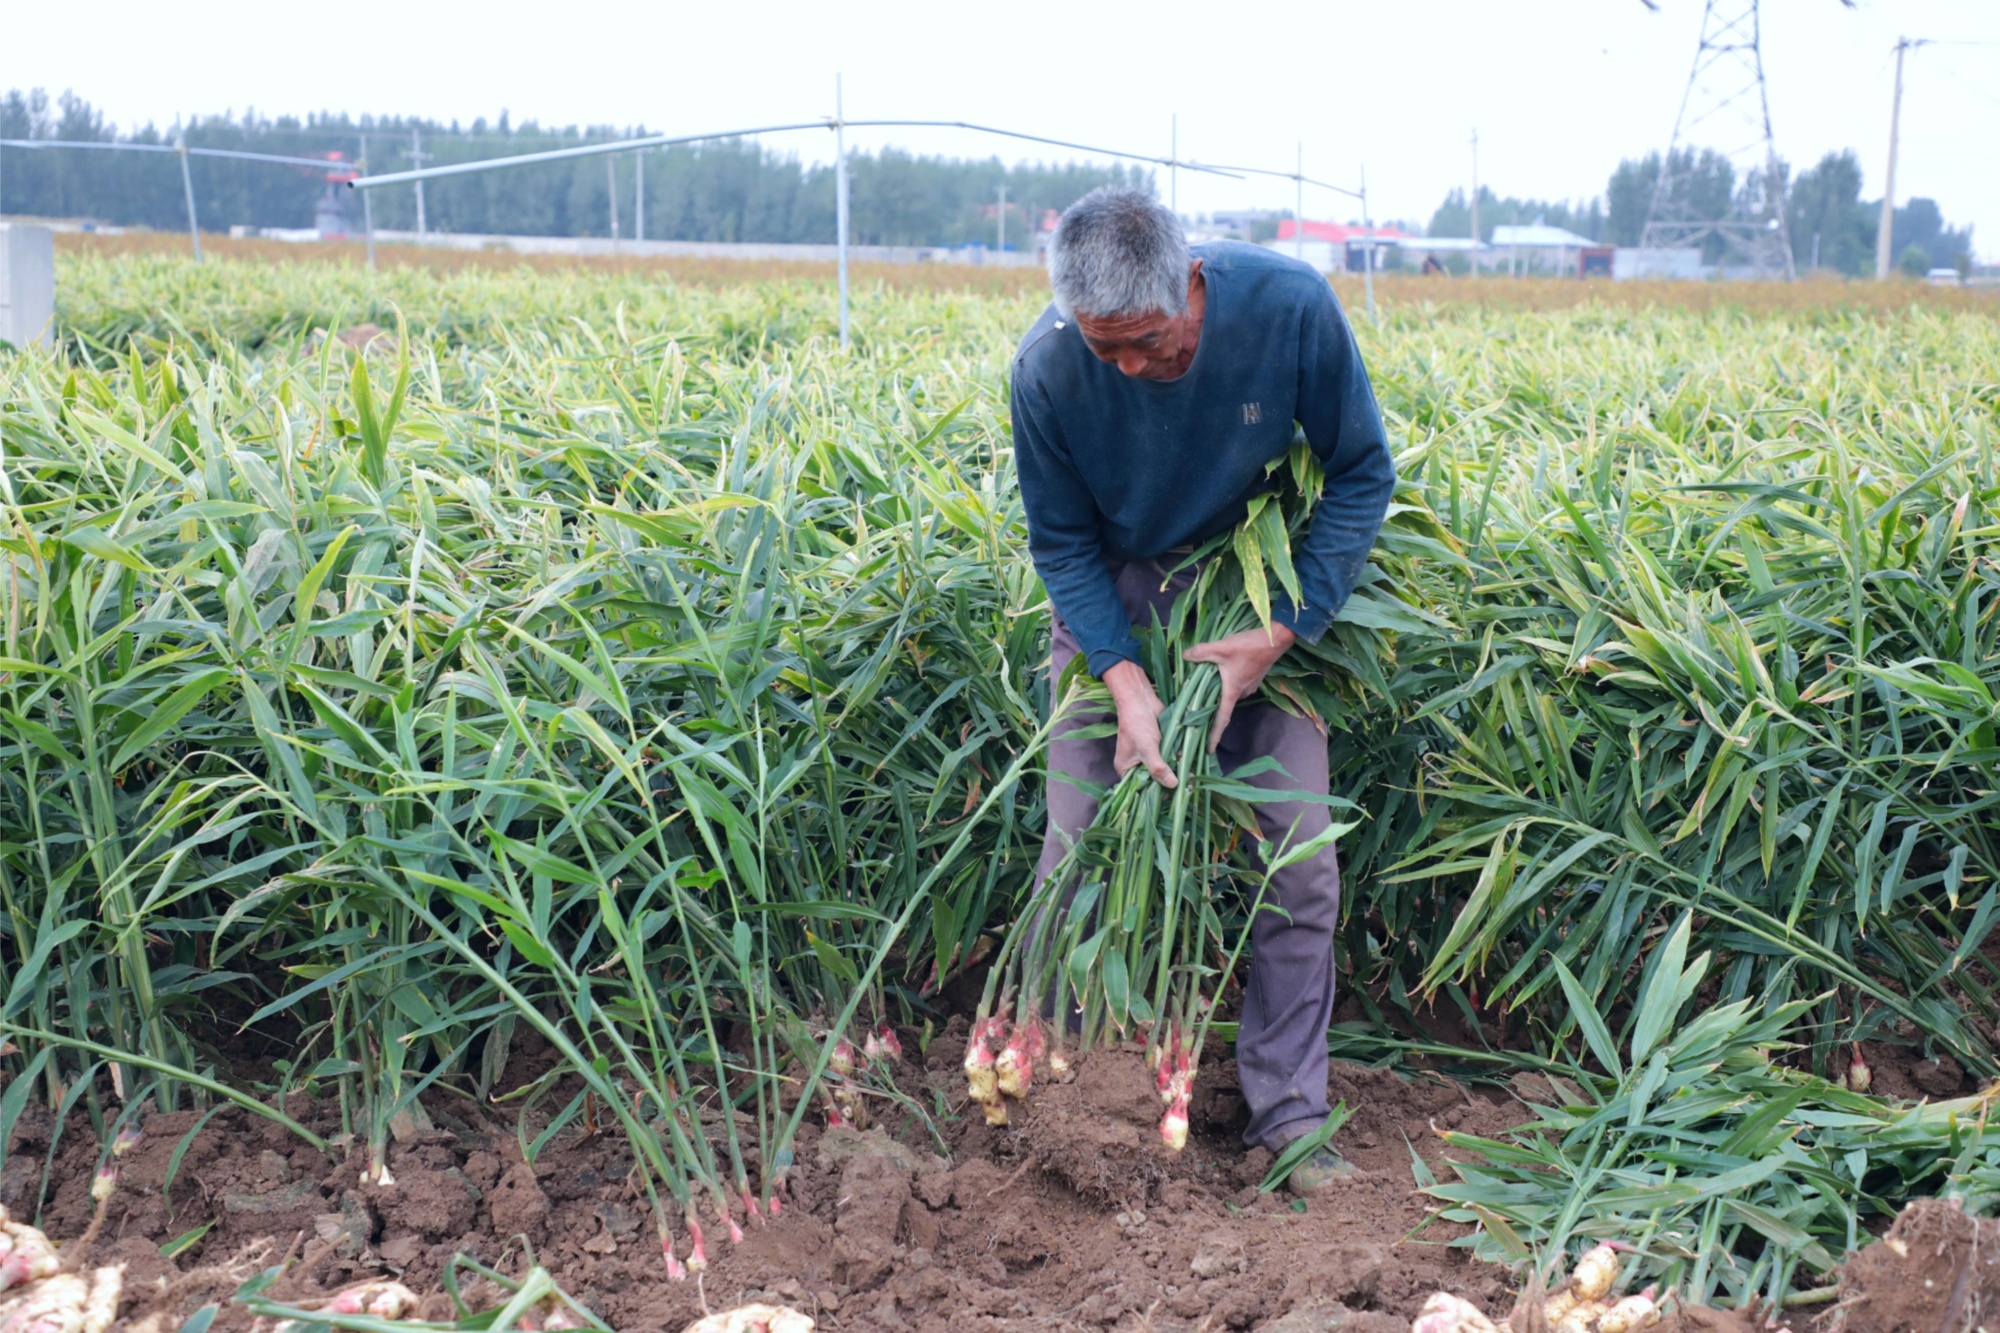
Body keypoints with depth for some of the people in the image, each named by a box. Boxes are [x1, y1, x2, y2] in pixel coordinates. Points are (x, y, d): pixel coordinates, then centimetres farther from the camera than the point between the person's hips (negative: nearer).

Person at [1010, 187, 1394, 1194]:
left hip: (1262, 593, 0)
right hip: (1114, 595, 0)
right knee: (1077, 848, -2)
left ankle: (1286, 1112, 10)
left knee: (1300, 854, -5)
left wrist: (1283, 631, -21)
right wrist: (1124, 678, -25)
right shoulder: (1047, 370, -25)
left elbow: (1362, 474, -13)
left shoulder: (1290, 308, -27)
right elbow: (1063, 542, -11)